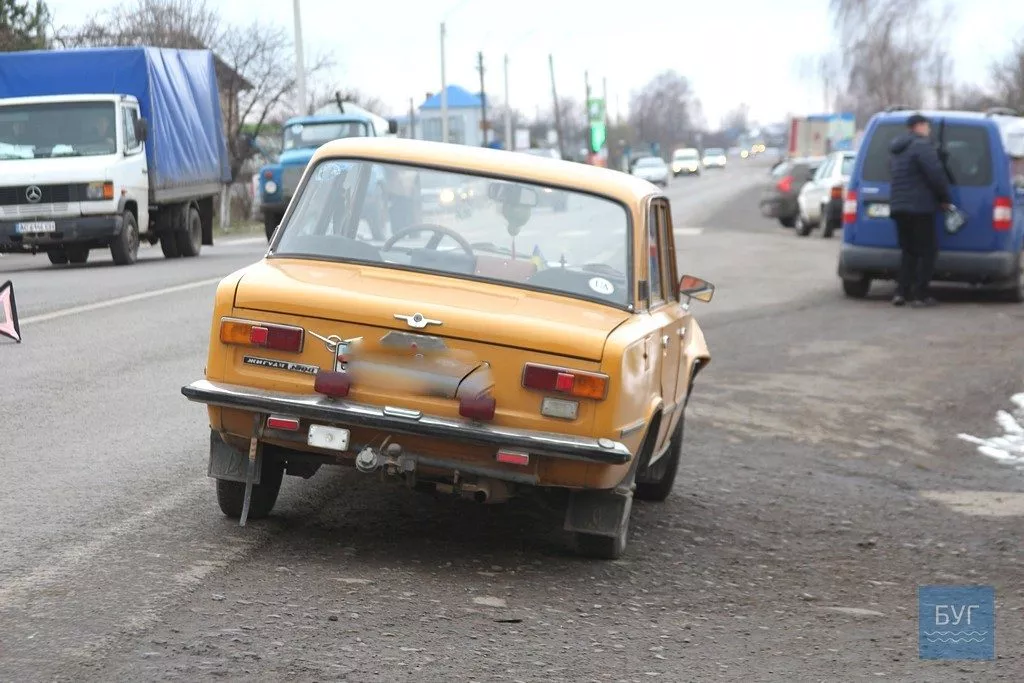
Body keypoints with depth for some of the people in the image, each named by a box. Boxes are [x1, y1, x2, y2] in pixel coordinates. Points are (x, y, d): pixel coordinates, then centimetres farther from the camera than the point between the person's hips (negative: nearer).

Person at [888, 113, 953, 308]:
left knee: (908, 250, 15)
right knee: (927, 250, -1)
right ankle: (920, 295, -6)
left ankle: (901, 292, 6)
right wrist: (945, 198, -5)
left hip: (898, 205, 8)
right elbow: (936, 174, -18)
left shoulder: (896, 150, 18)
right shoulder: (922, 145, -12)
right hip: (920, 206, -8)